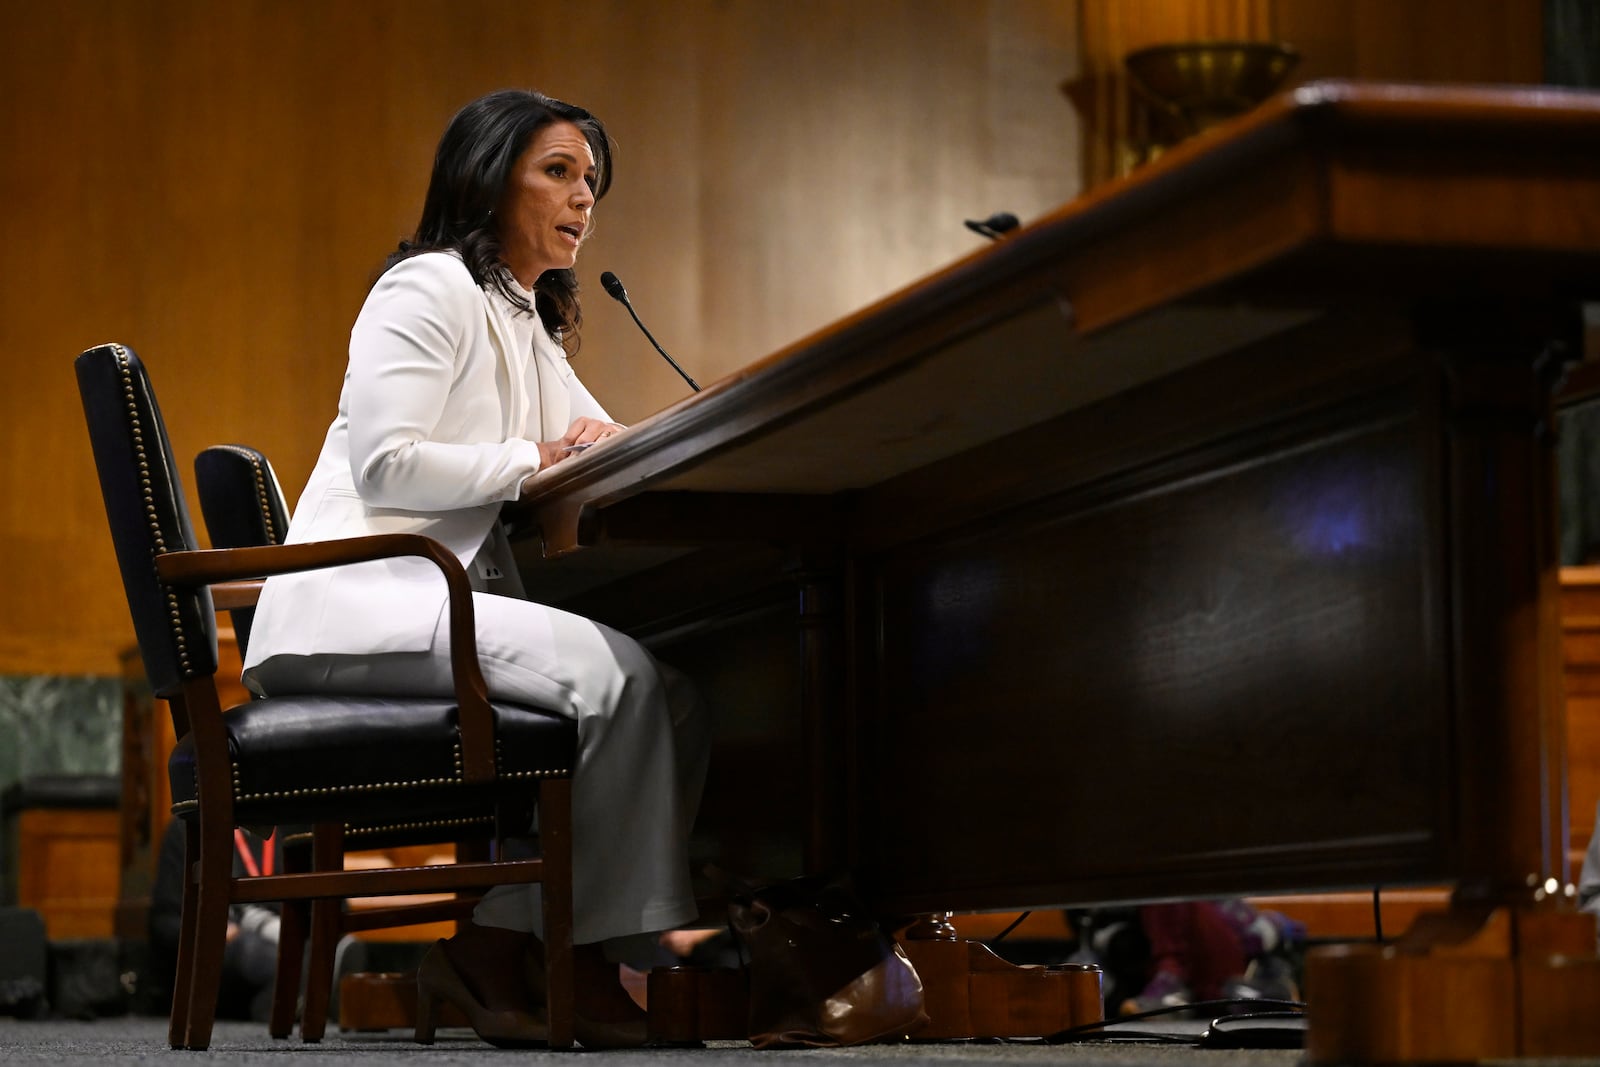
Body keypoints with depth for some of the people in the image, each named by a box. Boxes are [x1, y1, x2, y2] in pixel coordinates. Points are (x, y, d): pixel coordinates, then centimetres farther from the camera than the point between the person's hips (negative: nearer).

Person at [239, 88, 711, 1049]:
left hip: (443, 601, 9)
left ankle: (502, 946, -14)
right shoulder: (429, 288, -4)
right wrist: (535, 460, -11)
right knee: (613, 671, -29)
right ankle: (575, 956, -18)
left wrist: (600, 443, 0)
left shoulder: (530, 326, 26)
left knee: (677, 696, -10)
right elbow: (383, 465, -16)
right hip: (357, 603, -9)